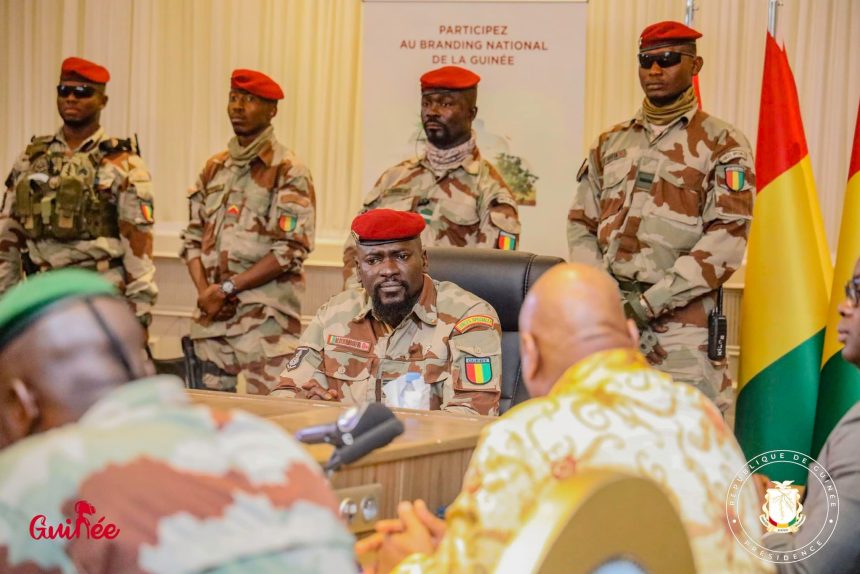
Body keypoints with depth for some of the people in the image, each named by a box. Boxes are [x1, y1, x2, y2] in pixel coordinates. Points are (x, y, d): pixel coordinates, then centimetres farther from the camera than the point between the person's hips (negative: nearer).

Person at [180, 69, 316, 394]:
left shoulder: (288, 172, -4)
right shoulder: (214, 168, 15)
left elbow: (290, 251, -12)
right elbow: (193, 238, 15)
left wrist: (226, 288, -13)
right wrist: (204, 291, -3)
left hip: (266, 318, -6)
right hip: (212, 316, 6)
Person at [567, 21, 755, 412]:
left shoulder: (722, 145, 1)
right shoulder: (610, 143, 17)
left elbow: (727, 239, -8)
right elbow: (581, 225, 16)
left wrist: (647, 303, -13)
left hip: (681, 324, -5)